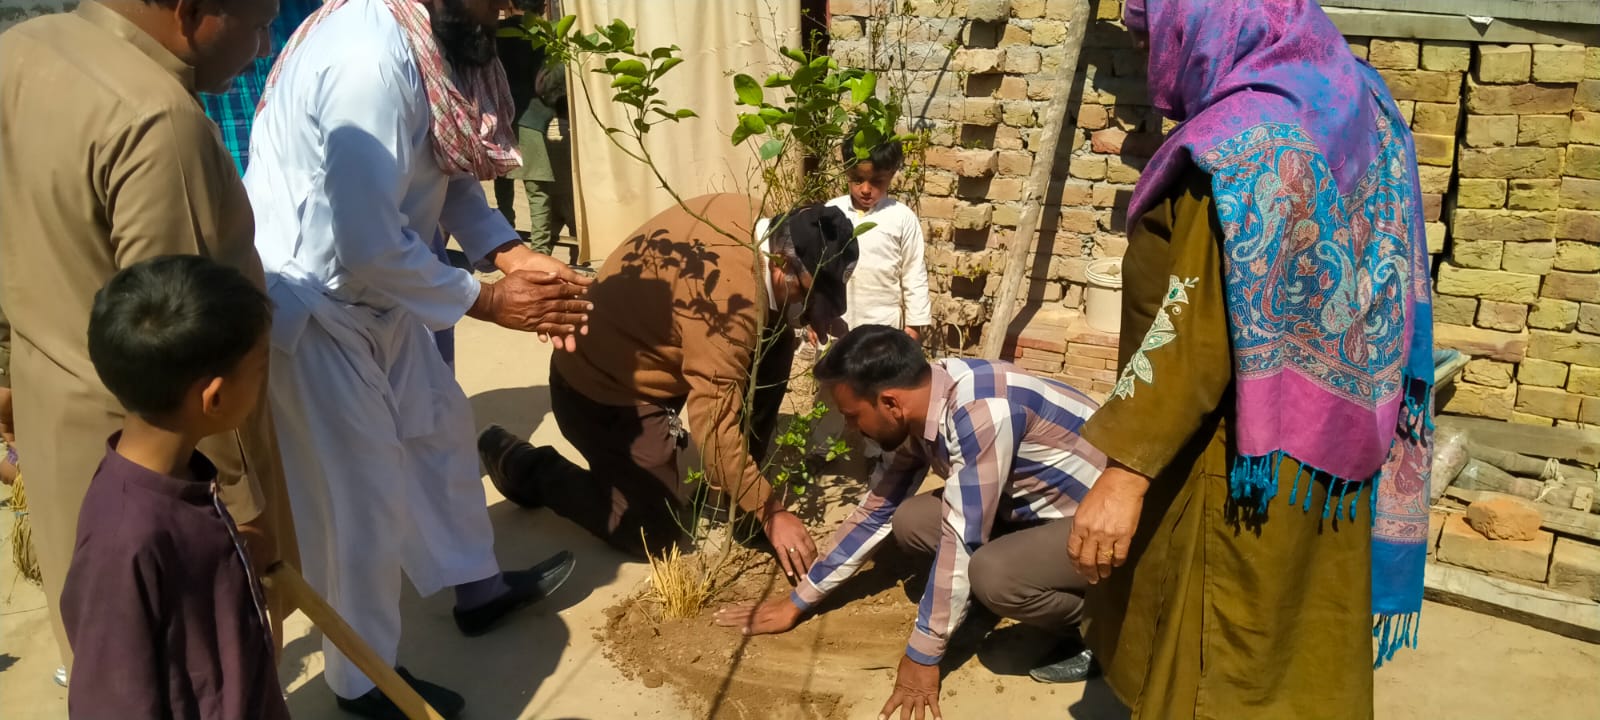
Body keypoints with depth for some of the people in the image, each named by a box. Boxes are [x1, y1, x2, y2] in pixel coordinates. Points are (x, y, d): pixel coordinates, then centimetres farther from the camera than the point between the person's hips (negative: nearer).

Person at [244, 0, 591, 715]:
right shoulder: (370, 59, -32)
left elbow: (449, 170, 7)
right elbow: (369, 246, -31)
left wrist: (515, 257, -7)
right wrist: (487, 301, -19)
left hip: (372, 287, 10)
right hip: (306, 303, -10)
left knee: (439, 423, 22)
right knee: (362, 494, 3)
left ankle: (478, 588, 44)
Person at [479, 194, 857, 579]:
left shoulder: (750, 216, -8)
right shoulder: (729, 298, -34)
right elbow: (715, 427, -31)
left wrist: (796, 311, 1)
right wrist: (770, 512, -25)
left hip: (630, 339, 9)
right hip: (604, 390, -9)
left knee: (773, 338, 1)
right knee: (657, 531, -4)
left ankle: (732, 483, 12)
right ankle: (523, 465, 11)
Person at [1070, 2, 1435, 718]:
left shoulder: (1243, 139, -21)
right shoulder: (1353, 103, 8)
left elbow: (1198, 330, -26)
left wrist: (1126, 469, -25)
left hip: (1244, 457, -9)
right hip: (1330, 442, 9)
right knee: (1301, 650, 21)